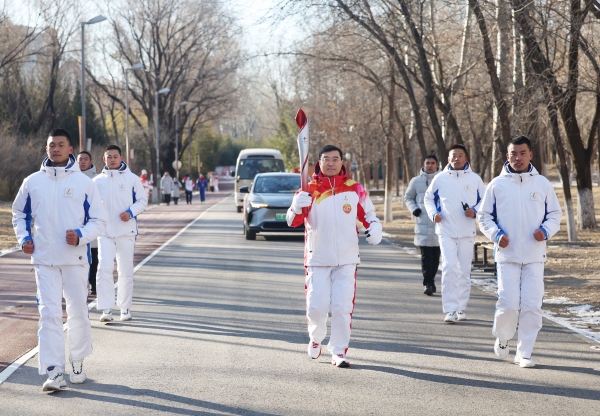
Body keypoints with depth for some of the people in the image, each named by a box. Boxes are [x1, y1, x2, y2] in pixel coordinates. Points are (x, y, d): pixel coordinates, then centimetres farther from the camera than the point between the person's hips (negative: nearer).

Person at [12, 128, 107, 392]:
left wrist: (80, 235, -15)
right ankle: (54, 372, -8)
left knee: (78, 313, 7)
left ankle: (77, 361, 27)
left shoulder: (83, 182, 0)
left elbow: (98, 220, 3)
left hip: (75, 258, 0)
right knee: (49, 314, -7)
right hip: (44, 260, 1)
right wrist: (23, 238, 2)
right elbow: (19, 213, 19)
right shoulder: (32, 182, 5)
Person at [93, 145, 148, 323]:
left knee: (126, 271, 5)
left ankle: (125, 308, 16)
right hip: (105, 232, 1)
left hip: (126, 231, -1)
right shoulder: (98, 181, 7)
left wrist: (131, 212, -13)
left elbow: (142, 200, 4)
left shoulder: (132, 179, 1)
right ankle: (106, 309, -11)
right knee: (104, 269, -11)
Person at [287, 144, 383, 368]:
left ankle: (339, 351, 9)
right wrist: (297, 207, -30)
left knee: (342, 307, -1)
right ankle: (316, 337, 29)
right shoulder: (309, 190, -1)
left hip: (346, 260, 1)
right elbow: (292, 222, -8)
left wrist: (374, 227, -6)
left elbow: (367, 214, 16)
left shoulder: (355, 190, 4)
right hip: (317, 259, -1)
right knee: (316, 306, -1)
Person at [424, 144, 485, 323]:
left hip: (467, 232, 1)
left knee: (465, 270, 7)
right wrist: (433, 213, -2)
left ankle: (461, 308, 19)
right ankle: (450, 310, -14)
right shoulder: (440, 178, 4)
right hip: (446, 231, -1)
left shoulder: (475, 179, 4)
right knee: (449, 267, -14)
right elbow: (429, 198, 16)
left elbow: (485, 200, 11)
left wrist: (475, 211, -8)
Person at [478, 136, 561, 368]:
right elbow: (484, 216, 9)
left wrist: (546, 230, -8)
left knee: (532, 306, -4)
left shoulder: (542, 184, 6)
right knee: (508, 304, -8)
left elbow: (555, 214, 13)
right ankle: (502, 338, 21)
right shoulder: (497, 185, 4)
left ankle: (524, 353, 6)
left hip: (535, 255, 1)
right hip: (507, 255, -1)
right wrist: (496, 234, -9)